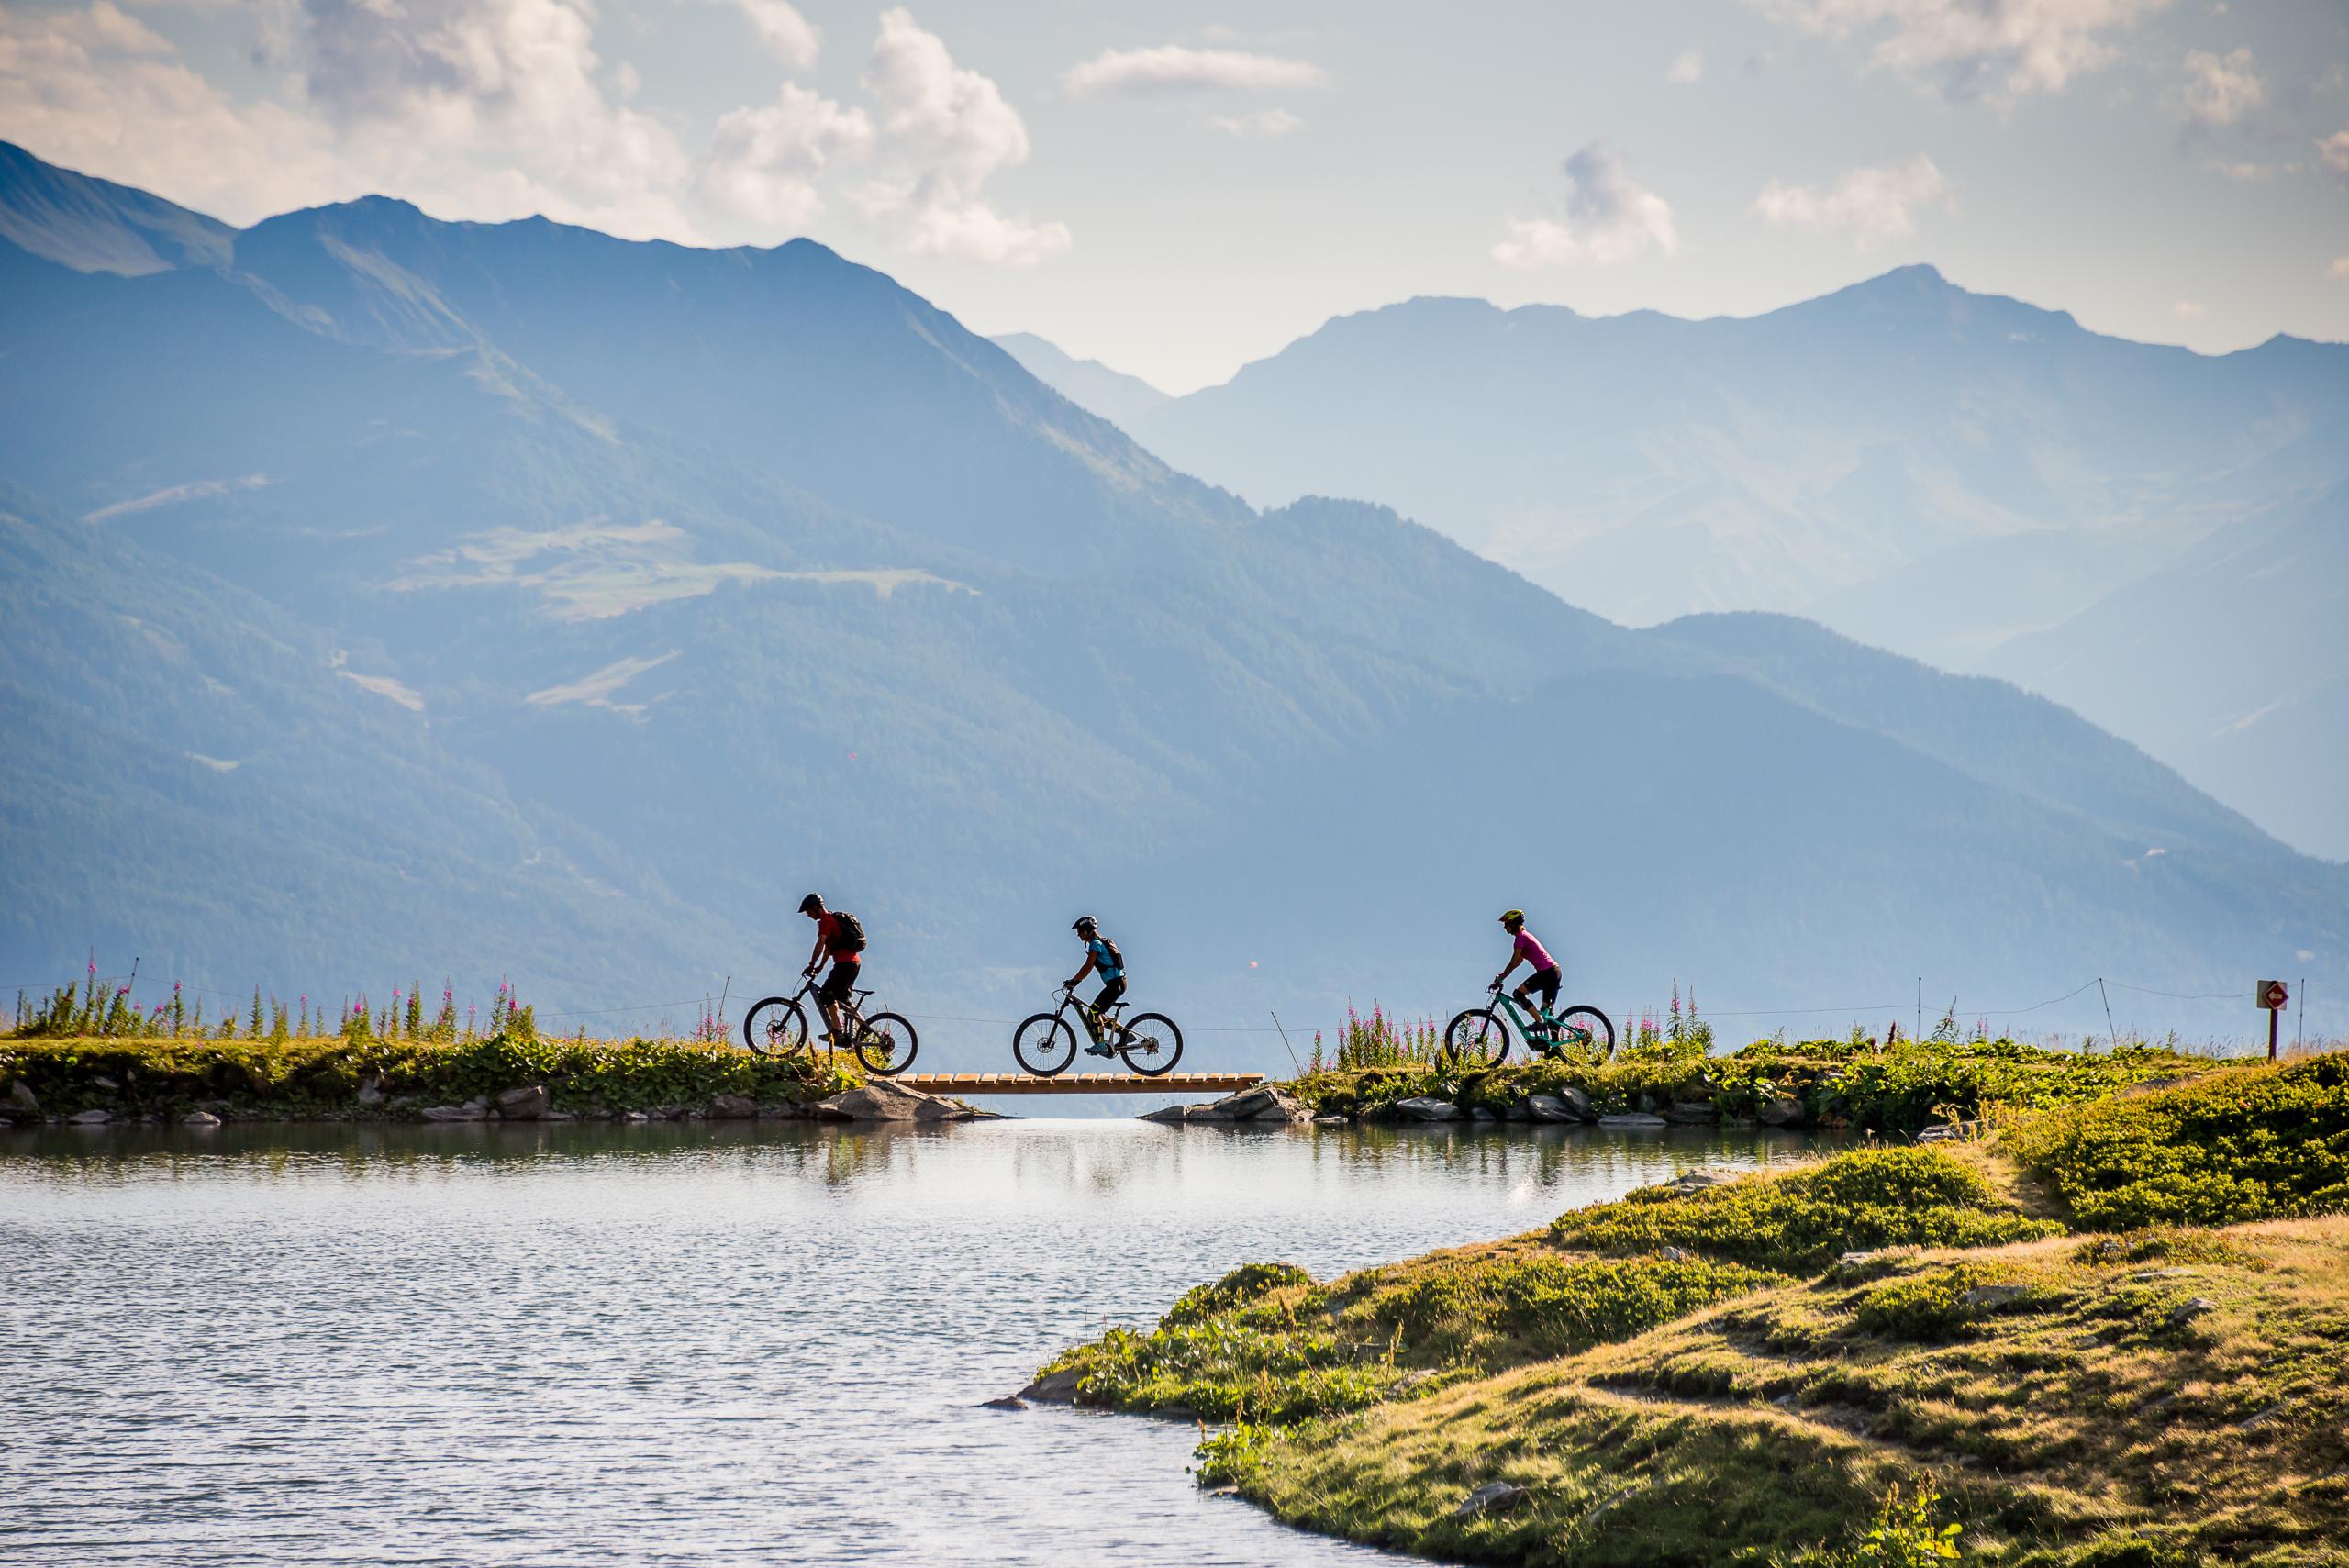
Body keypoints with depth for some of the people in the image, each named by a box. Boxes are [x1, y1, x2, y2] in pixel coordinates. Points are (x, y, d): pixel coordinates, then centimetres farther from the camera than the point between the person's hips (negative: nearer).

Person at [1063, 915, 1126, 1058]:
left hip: (1115, 983, -10)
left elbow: (1088, 967, -17)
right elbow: (1090, 966, 23)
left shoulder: (1096, 943, -11)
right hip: (1118, 983, 10)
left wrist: (1073, 981, -11)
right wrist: (1075, 980, 18)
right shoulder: (1102, 942, 20)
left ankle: (1101, 1044, -17)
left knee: (1093, 1013, -13)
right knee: (1096, 1014, 14)